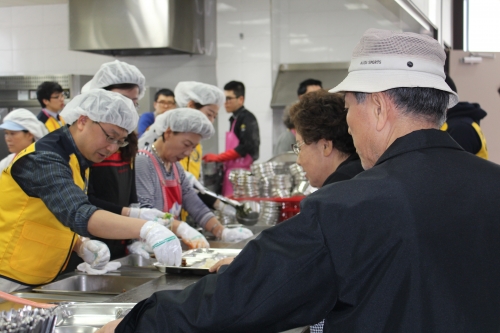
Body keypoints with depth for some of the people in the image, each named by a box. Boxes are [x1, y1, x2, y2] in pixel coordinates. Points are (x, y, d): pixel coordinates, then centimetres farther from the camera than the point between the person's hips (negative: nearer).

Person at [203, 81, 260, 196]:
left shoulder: (247, 118, -7)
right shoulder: (234, 119, 18)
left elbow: (245, 147, -16)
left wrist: (218, 157, -14)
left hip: (241, 172, -8)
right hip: (233, 171, 8)